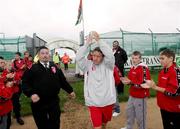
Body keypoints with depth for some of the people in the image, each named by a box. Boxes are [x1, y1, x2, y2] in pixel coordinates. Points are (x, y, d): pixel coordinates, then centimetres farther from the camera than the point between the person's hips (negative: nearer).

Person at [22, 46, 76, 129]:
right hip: (39, 103, -2)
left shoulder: (54, 67, 7)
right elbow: (25, 83, -9)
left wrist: (70, 90, 15)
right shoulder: (33, 68, -5)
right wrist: (31, 94, -23)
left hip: (54, 102, 3)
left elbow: (62, 80, 13)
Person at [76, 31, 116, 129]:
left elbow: (110, 55, -24)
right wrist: (88, 43, -21)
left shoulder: (107, 65, -5)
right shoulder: (88, 65, -3)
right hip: (93, 102, -1)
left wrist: (98, 40, -26)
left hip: (107, 101, 2)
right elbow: (79, 58, -17)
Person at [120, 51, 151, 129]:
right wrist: (126, 80, -2)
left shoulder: (143, 68, -19)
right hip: (132, 95, 9)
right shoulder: (132, 68, 8)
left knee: (140, 115, 5)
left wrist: (130, 82, -25)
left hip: (140, 96, -9)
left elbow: (144, 84, -25)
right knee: (129, 111, 22)